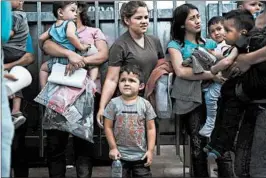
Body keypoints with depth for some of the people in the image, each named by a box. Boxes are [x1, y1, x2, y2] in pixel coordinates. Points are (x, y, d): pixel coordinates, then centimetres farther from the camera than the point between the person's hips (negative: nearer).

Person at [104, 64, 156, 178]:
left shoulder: (145, 104, -5)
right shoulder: (114, 104, -6)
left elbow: (151, 128, -2)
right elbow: (108, 127, -3)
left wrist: (150, 150, -5)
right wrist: (113, 148, -5)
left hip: (141, 155, 1)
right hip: (120, 155, 0)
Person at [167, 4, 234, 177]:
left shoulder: (210, 43, 16)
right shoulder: (175, 45, 3)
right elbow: (181, 71, -14)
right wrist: (211, 75, -17)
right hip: (191, 101, -2)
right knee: (199, 147, -2)